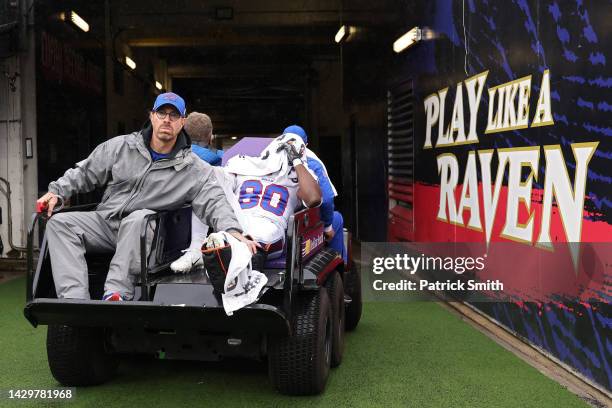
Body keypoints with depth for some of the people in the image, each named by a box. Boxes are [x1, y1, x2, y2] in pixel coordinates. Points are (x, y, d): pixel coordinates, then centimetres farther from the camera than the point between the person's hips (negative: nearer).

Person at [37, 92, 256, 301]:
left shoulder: (195, 169, 1)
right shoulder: (120, 146, 7)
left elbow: (214, 203, -9)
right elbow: (85, 172, 14)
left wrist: (233, 231, -27)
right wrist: (57, 192, -1)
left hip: (145, 233, -3)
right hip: (105, 222, 4)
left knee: (138, 218, -37)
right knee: (60, 222, -19)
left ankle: (116, 293, -40)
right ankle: (74, 299, -32)